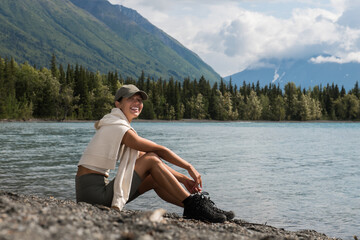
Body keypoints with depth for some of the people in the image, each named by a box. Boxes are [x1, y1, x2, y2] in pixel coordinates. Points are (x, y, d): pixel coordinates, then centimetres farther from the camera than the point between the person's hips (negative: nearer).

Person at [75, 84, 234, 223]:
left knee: (155, 179, 7)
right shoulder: (118, 127, -14)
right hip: (93, 192, -9)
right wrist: (190, 168, -1)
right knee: (151, 160, -12)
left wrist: (182, 178, 8)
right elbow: (160, 151, -12)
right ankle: (193, 204, -11)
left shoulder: (120, 126, 16)